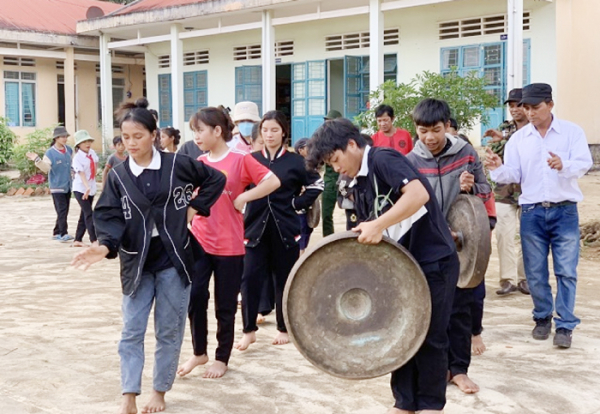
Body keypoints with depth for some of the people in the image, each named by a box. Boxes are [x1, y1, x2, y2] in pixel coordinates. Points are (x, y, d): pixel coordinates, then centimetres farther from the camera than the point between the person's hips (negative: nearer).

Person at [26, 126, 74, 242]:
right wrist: (37, 160, -29)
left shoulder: (69, 150, 7)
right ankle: (63, 234, -14)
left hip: (68, 186, 6)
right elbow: (46, 168, -17)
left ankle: (57, 233, 21)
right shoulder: (50, 153, -9)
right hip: (57, 186, -6)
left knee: (64, 211, 10)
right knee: (62, 210, -13)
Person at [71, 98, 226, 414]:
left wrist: (196, 207, 0)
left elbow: (216, 179, 7)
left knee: (168, 331, 7)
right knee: (132, 332, 0)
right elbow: (109, 216, -7)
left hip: (172, 260, -1)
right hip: (136, 264, 1)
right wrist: (106, 246, -25)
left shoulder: (177, 164, -4)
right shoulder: (117, 176, -1)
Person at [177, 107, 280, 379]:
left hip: (228, 245, -4)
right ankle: (199, 352, 18)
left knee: (225, 305, 7)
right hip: (199, 241, 4)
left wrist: (243, 197, -14)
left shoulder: (240, 159, -7)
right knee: (194, 297, -3)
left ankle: (222, 358, 23)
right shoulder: (198, 163, 8)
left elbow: (273, 182, -11)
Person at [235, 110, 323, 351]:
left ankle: (284, 328, 21)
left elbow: (316, 184, 4)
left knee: (284, 279, 7)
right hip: (256, 227, 1)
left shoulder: (295, 161, 0)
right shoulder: (252, 160, 5)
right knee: (250, 278, -4)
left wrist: (297, 204, -3)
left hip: (285, 229, -1)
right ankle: (249, 330, 6)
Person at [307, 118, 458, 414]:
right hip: (402, 264, 9)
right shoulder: (359, 186, 12)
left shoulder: (384, 159, -14)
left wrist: (378, 225, -31)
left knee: (429, 335, 2)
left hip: (434, 260, -9)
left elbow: (419, 193, -30)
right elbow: (368, 235, 17)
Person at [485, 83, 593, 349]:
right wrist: (498, 168, -24)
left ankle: (565, 325, 7)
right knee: (535, 273, 8)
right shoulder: (518, 138, 4)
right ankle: (543, 318, 26)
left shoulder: (572, 132, -1)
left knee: (566, 271, -1)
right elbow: (513, 175, -1)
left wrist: (564, 165, -35)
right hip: (531, 212, 2)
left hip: (565, 210, -2)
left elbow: (584, 164, -14)